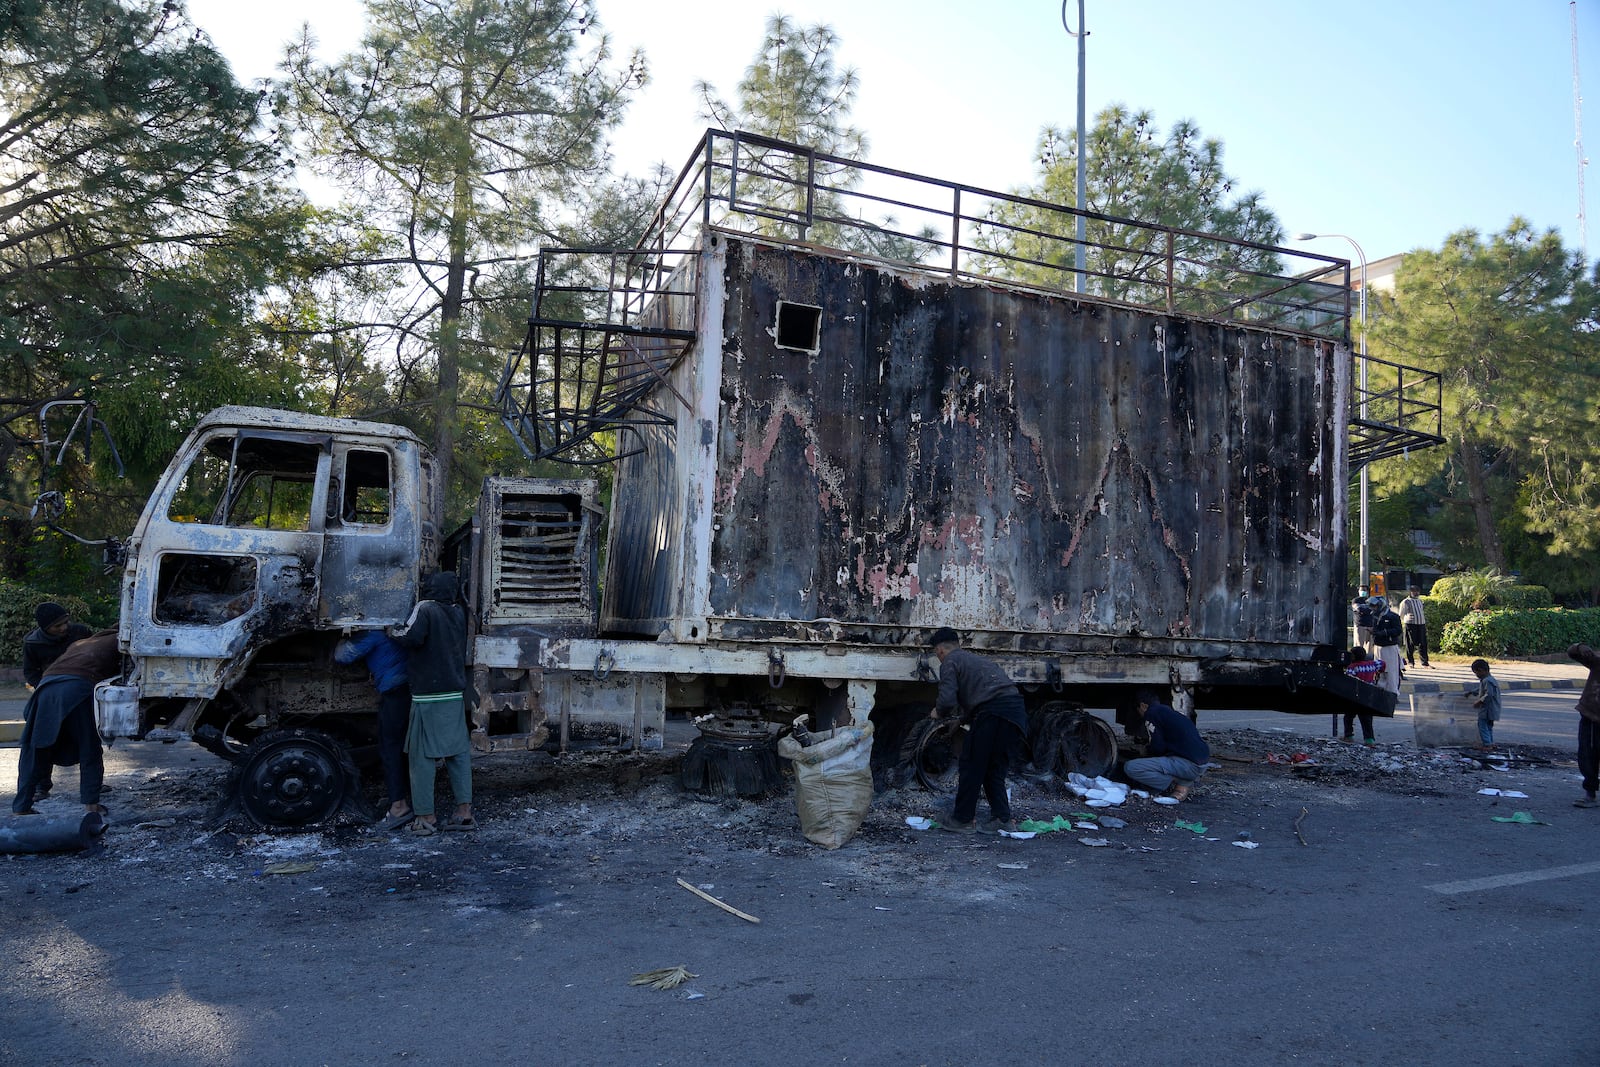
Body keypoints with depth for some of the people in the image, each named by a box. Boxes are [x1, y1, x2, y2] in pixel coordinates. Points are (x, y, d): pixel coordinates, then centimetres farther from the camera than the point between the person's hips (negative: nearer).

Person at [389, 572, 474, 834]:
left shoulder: (425, 609, -9)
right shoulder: (458, 613, 12)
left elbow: (413, 637, -23)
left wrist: (394, 632, -6)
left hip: (427, 695, -6)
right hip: (455, 694, 6)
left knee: (422, 755, 1)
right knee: (458, 752, 10)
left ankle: (426, 817, 3)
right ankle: (464, 811, 9)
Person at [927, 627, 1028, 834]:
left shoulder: (950, 662, 6)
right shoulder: (976, 658, 32)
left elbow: (947, 700, -7)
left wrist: (939, 713, 12)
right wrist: (965, 715, 42)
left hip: (992, 712, -8)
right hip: (1017, 711, 8)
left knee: (972, 767, 5)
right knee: (994, 770, 19)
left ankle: (963, 820, 11)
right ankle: (1003, 818, 15)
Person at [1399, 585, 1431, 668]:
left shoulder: (1420, 601, 18)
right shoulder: (1406, 602, -1)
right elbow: (1401, 615, 1)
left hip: (1421, 624, 5)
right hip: (1410, 624, -5)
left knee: (1423, 644, 3)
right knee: (1411, 644, -2)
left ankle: (1425, 662, 7)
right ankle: (1410, 662, 8)